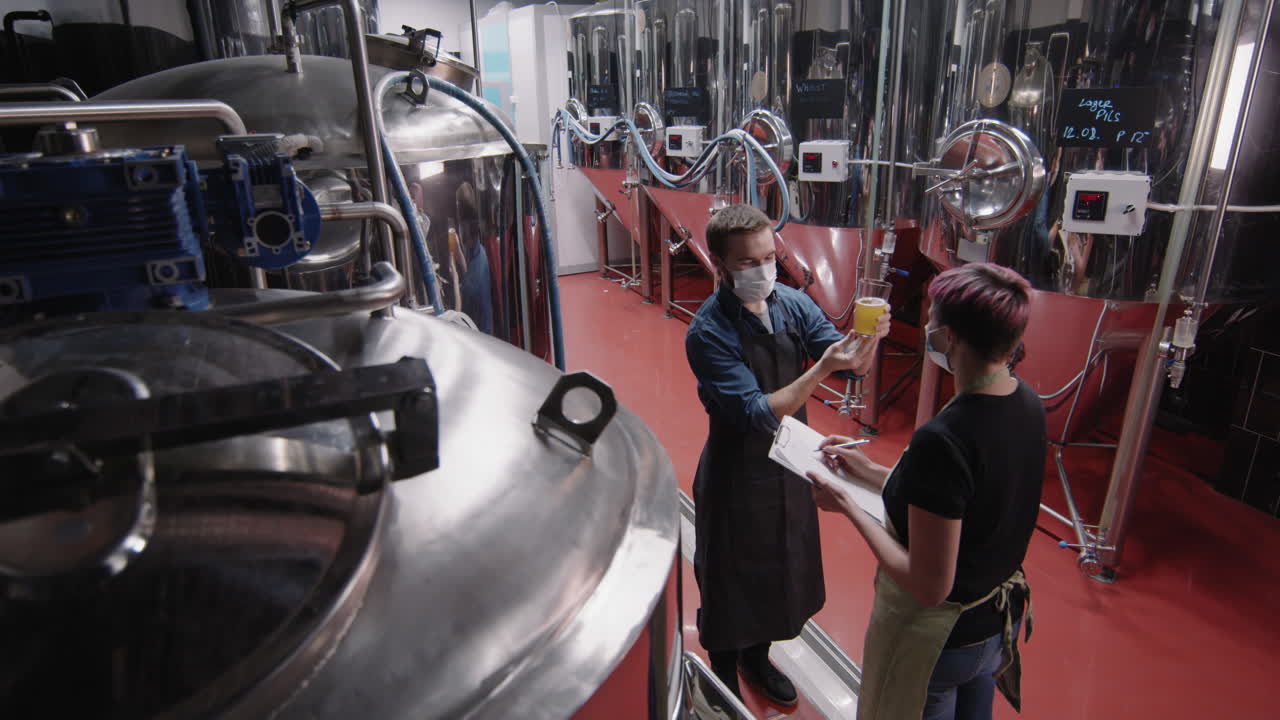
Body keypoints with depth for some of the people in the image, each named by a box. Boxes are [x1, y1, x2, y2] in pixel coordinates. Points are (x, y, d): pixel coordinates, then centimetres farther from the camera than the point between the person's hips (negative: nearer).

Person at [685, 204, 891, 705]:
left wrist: (868, 340, -32)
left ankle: (756, 656, 53)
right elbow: (756, 414, -30)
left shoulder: (793, 303, -8)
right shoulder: (709, 333, -24)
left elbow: (854, 366, -10)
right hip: (737, 478, -5)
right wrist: (823, 367, -39)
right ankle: (724, 685, 42)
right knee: (729, 584, 15)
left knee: (779, 570, 25)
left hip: (790, 466, 6)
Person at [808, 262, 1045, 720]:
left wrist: (848, 507, -20)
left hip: (937, 639, -7)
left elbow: (929, 585, -29)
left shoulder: (942, 439, -35)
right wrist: (871, 472, 4)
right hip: (998, 618, 7)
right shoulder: (1028, 404, -9)